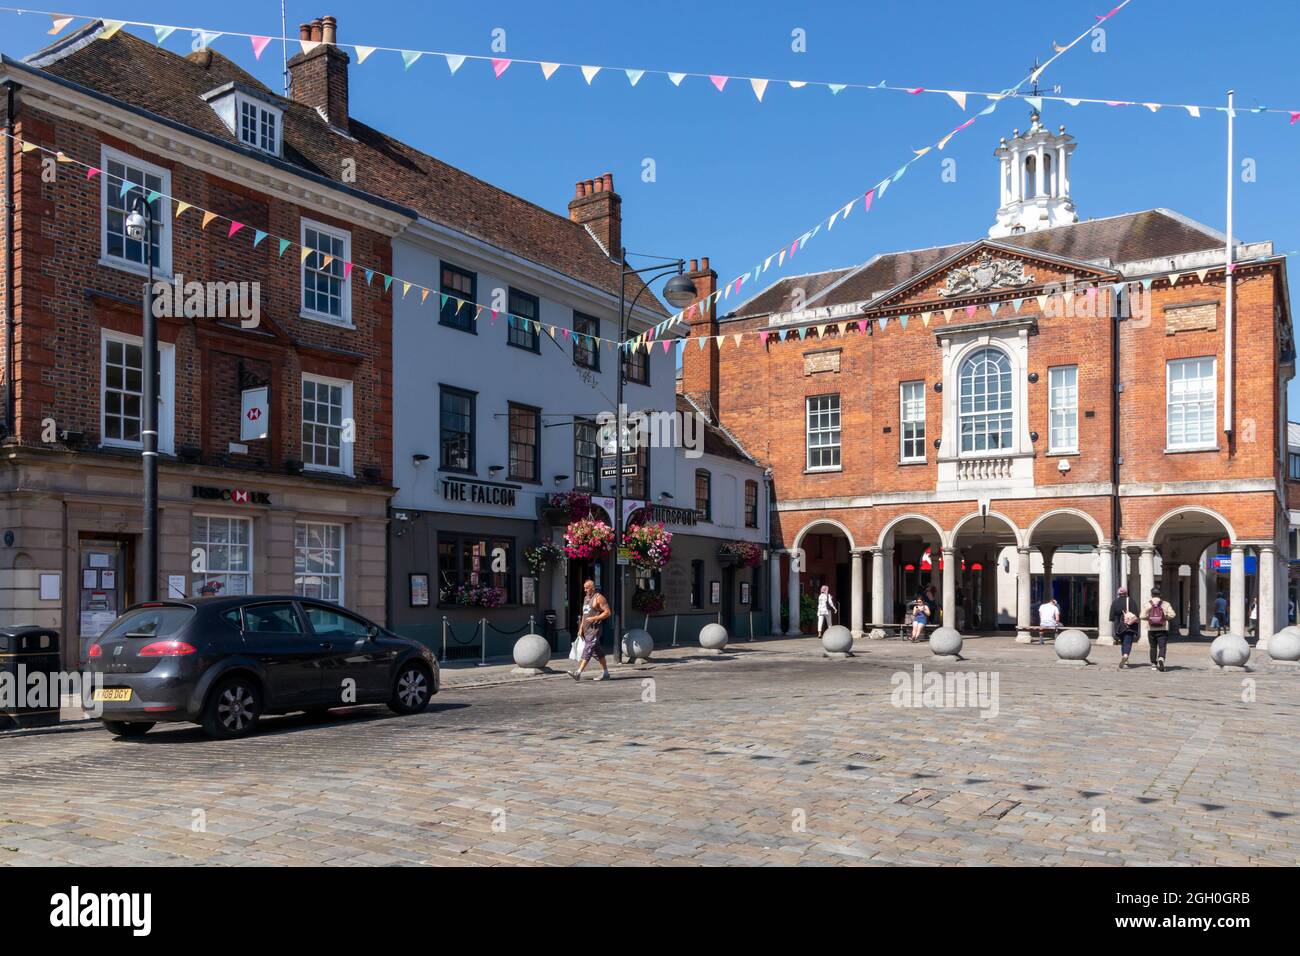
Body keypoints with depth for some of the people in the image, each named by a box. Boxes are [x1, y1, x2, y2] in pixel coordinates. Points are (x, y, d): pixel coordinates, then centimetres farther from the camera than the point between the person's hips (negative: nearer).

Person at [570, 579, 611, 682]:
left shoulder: (599, 598, -8)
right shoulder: (586, 598, 18)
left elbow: (607, 612, -11)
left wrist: (594, 618, -19)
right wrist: (581, 628, 17)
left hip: (594, 628, -9)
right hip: (586, 629, 9)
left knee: (588, 650, -14)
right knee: (598, 651, 12)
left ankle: (578, 673, -21)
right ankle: (605, 673, 17)